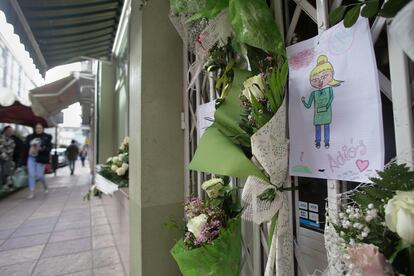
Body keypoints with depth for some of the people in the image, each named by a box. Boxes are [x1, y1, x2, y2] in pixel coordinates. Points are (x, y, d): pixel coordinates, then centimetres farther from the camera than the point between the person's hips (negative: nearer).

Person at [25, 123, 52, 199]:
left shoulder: (47, 137, -2)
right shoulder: (30, 137, 9)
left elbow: (49, 148, -7)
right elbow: (26, 147, 15)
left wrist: (42, 148, -22)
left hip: (40, 158, -3)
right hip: (31, 158, 3)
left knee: (39, 175, 0)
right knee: (31, 175, -1)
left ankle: (45, 186, 28)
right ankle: (32, 192, 5)